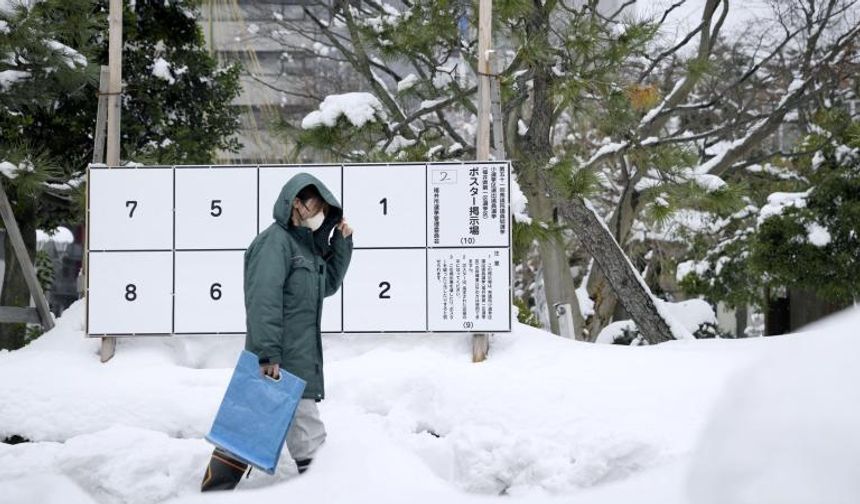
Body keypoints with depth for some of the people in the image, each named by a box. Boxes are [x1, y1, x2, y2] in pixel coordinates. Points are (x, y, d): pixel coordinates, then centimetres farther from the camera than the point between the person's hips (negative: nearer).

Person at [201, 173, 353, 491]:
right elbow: (263, 300, -20)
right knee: (309, 441, -7)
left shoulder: (304, 244, 19)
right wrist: (269, 354, -26)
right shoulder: (275, 241, -11)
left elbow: (328, 284, 29)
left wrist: (342, 243, 17)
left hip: (299, 361, 10)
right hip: (281, 365, -10)